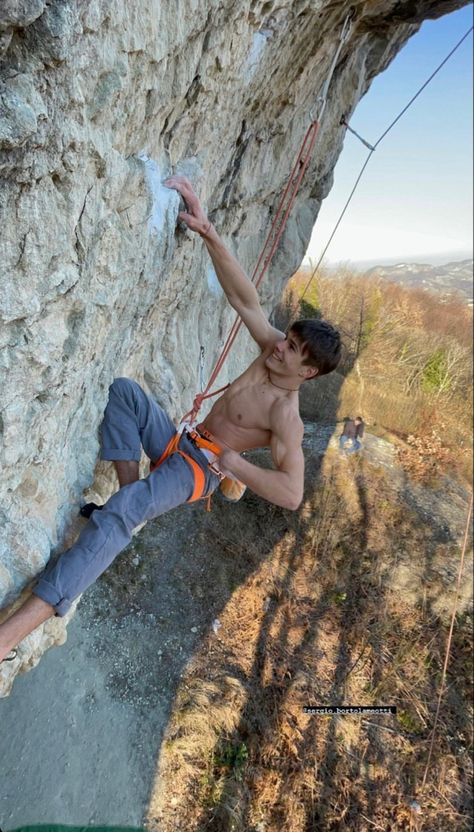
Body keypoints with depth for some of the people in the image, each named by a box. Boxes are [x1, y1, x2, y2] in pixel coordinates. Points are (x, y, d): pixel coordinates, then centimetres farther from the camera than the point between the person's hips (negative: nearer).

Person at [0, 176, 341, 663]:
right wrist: (208, 232, -14)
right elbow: (243, 298, -4)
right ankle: (128, 485, -13)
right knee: (123, 389, -15)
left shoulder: (286, 414, -20)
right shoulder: (271, 349, 0)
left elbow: (291, 494, -28)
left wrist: (230, 460, -26)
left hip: (200, 469, -8)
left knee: (121, 512, -35)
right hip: (179, 443, 8)